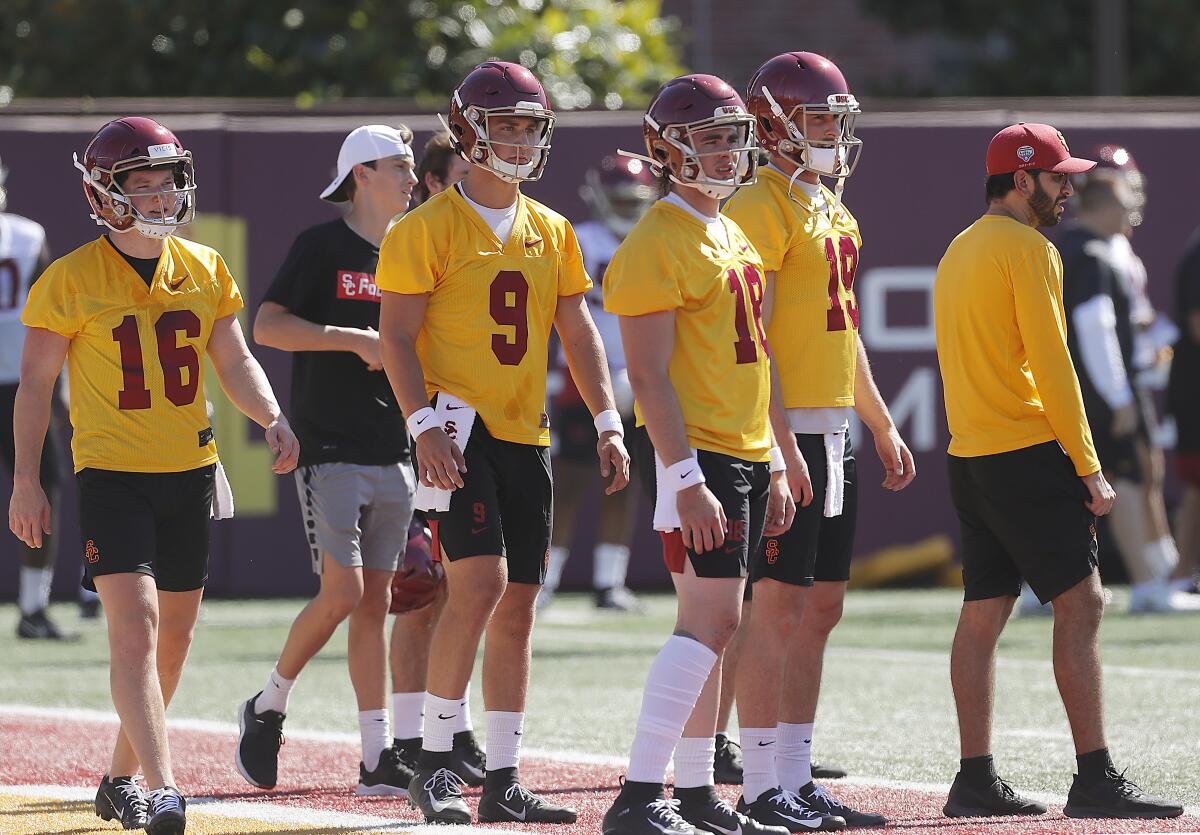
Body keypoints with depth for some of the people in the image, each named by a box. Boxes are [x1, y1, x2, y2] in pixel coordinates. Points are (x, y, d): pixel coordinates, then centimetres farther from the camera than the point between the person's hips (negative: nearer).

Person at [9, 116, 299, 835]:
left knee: (173, 638, 10)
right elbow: (36, 382, -1)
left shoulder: (204, 269, 6)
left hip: (190, 471, 5)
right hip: (111, 473, -5)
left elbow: (234, 362, 10)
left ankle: (122, 777, 26)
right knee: (135, 626, -18)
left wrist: (272, 419, -9)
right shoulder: (72, 280, -7)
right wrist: (27, 482, -4)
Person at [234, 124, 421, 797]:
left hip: (393, 456, 6)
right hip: (331, 451, -6)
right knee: (343, 594, -13)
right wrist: (358, 340, -18)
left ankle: (380, 758, 4)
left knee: (376, 603, 4)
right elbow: (268, 326, -14)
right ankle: (269, 708, 8)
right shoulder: (324, 246, -4)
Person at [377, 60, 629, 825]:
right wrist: (425, 425, -20)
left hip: (526, 437, 7)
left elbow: (579, 335, 15)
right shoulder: (429, 228, -6)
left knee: (517, 606, 6)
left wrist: (608, 423, 5)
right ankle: (434, 762, -9)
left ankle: (505, 781, 11)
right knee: (480, 582, -19)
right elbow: (397, 336, -9)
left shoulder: (552, 233, 13)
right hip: (461, 430, -6)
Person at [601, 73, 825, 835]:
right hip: (694, 455, -9)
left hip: (745, 455, 9)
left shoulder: (736, 240, 17)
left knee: (714, 624, 10)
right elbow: (650, 376, -17)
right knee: (710, 620, -15)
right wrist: (685, 479, -23)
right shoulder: (656, 245, -12)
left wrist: (774, 467, 19)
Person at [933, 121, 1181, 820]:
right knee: (1080, 603, -9)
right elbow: (1052, 365, -15)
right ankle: (1095, 780, -14)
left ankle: (976, 780, 8)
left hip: (969, 458, 9)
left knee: (984, 615, 9)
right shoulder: (1028, 248, -10)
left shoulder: (959, 252, 18)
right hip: (1028, 454, -9)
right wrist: (1088, 469, -14)